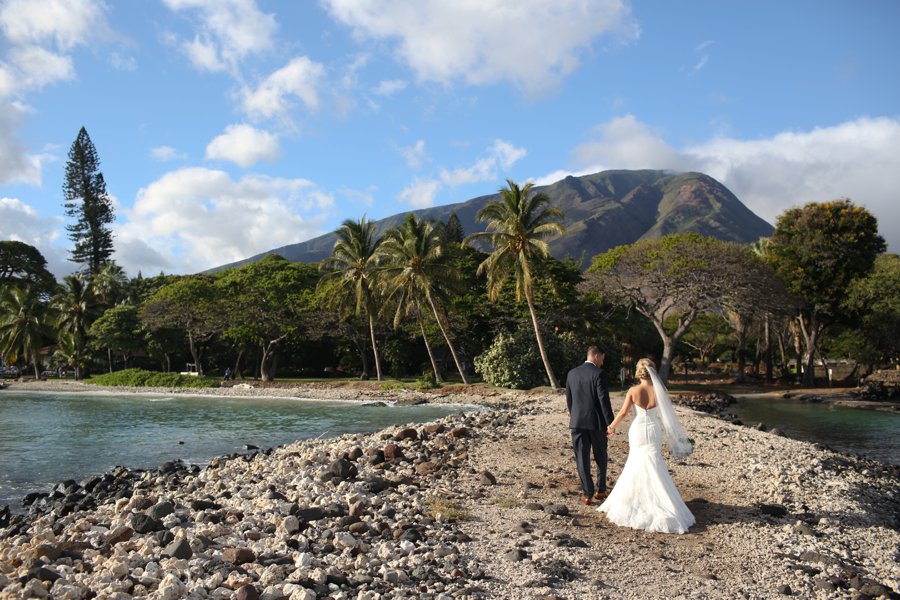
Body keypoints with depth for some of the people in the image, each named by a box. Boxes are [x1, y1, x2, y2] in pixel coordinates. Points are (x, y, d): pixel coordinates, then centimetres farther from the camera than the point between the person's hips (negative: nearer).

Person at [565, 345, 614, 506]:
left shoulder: (572, 373, 6)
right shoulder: (598, 374, -10)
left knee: (582, 458, 4)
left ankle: (587, 494, 4)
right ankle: (600, 490, 22)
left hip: (577, 422, 3)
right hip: (596, 422, -3)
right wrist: (610, 423, -9)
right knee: (600, 457, 15)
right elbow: (604, 400, -14)